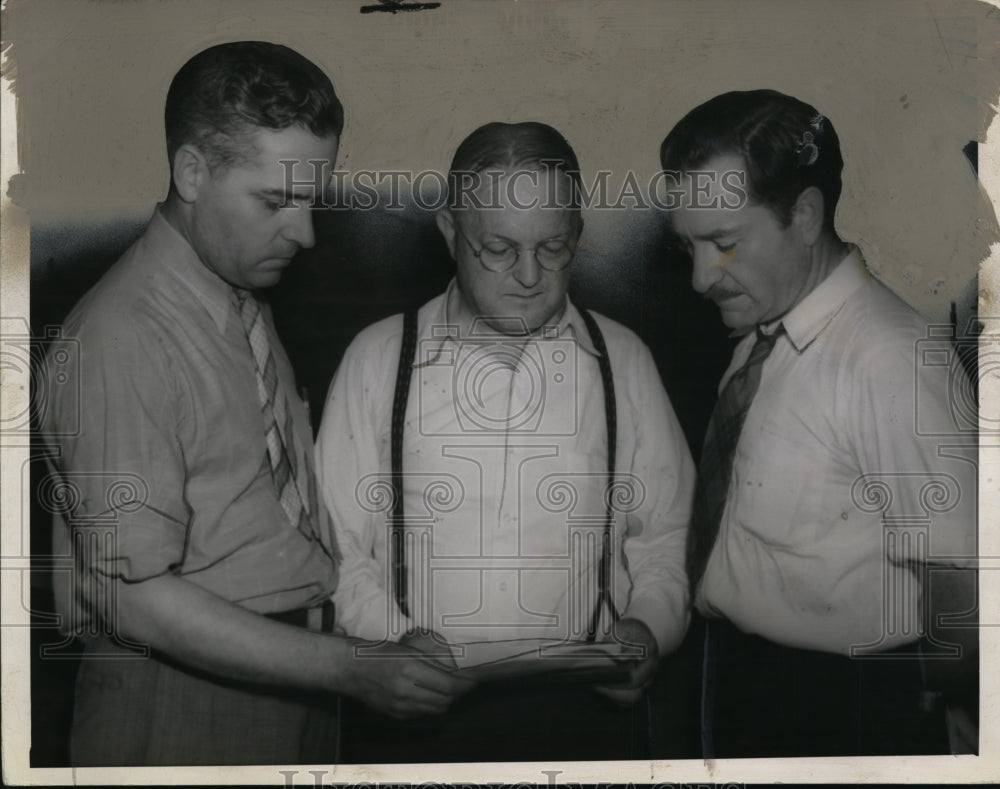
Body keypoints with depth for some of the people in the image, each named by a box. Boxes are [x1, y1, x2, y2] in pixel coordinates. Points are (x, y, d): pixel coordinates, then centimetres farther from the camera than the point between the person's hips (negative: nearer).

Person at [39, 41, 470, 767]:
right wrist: (351, 668, -22)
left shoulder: (250, 310, 8)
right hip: (178, 702, -7)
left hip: (292, 685, 7)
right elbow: (135, 596, -21)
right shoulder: (122, 338, -19)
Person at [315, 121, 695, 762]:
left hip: (585, 706, 1)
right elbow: (337, 541, 3)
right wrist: (394, 637, -11)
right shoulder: (377, 359, 4)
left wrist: (647, 626, -6)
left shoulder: (623, 360, 8)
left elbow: (666, 536, 10)